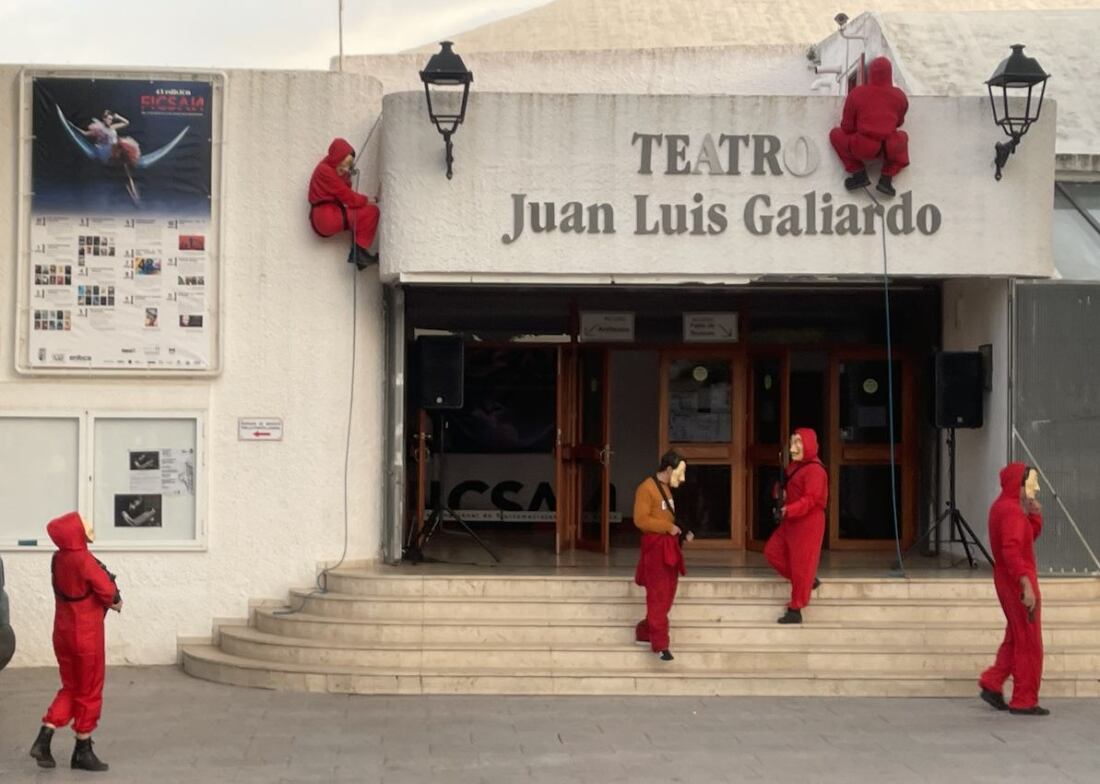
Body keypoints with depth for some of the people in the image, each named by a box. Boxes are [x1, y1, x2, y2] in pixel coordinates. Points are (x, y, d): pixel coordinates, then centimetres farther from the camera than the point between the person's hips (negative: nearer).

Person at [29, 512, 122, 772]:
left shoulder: (58, 559, 1)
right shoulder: (84, 560, -22)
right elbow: (108, 591, -18)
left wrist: (107, 601, 2)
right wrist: (116, 602, 4)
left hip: (63, 632, 7)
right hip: (86, 634, -7)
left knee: (70, 688, 19)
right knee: (89, 692, 7)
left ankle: (43, 740, 9)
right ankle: (82, 751, 15)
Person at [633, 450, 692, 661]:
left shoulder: (667, 488, 16)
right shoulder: (646, 488, -11)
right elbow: (640, 519, -19)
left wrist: (682, 531, 6)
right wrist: (668, 527, -18)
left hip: (670, 546, 9)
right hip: (655, 547, -9)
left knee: (667, 597, 11)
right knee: (658, 598, -7)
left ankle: (644, 633, 24)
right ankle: (660, 645, -6)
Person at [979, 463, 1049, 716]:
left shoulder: (1001, 507, 13)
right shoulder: (1012, 511, -19)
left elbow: (1031, 536, 20)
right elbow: (1012, 551, -29)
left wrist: (1035, 514, 3)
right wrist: (1026, 585, -32)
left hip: (1007, 580, 10)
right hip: (1018, 580, -10)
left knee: (1016, 638, 20)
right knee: (1029, 643, -1)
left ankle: (992, 684, 18)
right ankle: (1024, 701, 4)